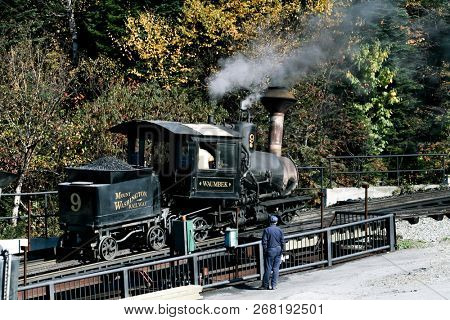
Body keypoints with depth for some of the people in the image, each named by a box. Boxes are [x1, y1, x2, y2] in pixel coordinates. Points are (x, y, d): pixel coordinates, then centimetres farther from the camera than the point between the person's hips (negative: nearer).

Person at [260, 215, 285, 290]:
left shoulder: (267, 230, -7)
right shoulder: (280, 230, 3)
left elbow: (264, 242, -10)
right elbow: (282, 242, 3)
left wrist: (265, 251, -4)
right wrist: (282, 250, 10)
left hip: (270, 250, -3)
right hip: (278, 250, 3)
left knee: (268, 268, 2)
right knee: (276, 268, 5)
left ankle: (265, 285, 7)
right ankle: (274, 285, 5)